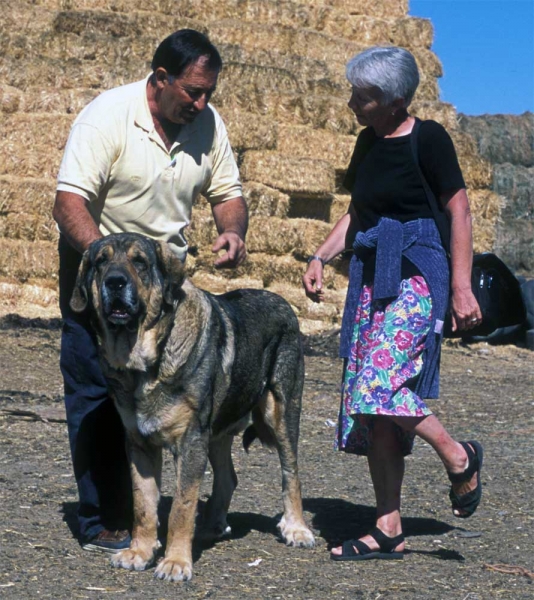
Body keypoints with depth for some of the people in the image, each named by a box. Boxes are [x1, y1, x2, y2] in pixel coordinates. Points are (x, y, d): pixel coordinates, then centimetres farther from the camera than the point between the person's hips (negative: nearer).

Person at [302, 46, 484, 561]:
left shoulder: (428, 139, -9)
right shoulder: (369, 142, 12)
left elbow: (459, 211, -9)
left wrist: (461, 287, -14)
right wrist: (320, 257, 11)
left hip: (416, 273, -8)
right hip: (371, 273, 8)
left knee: (379, 380, -22)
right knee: (371, 402, 3)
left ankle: (458, 457, 2)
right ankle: (388, 530, 6)